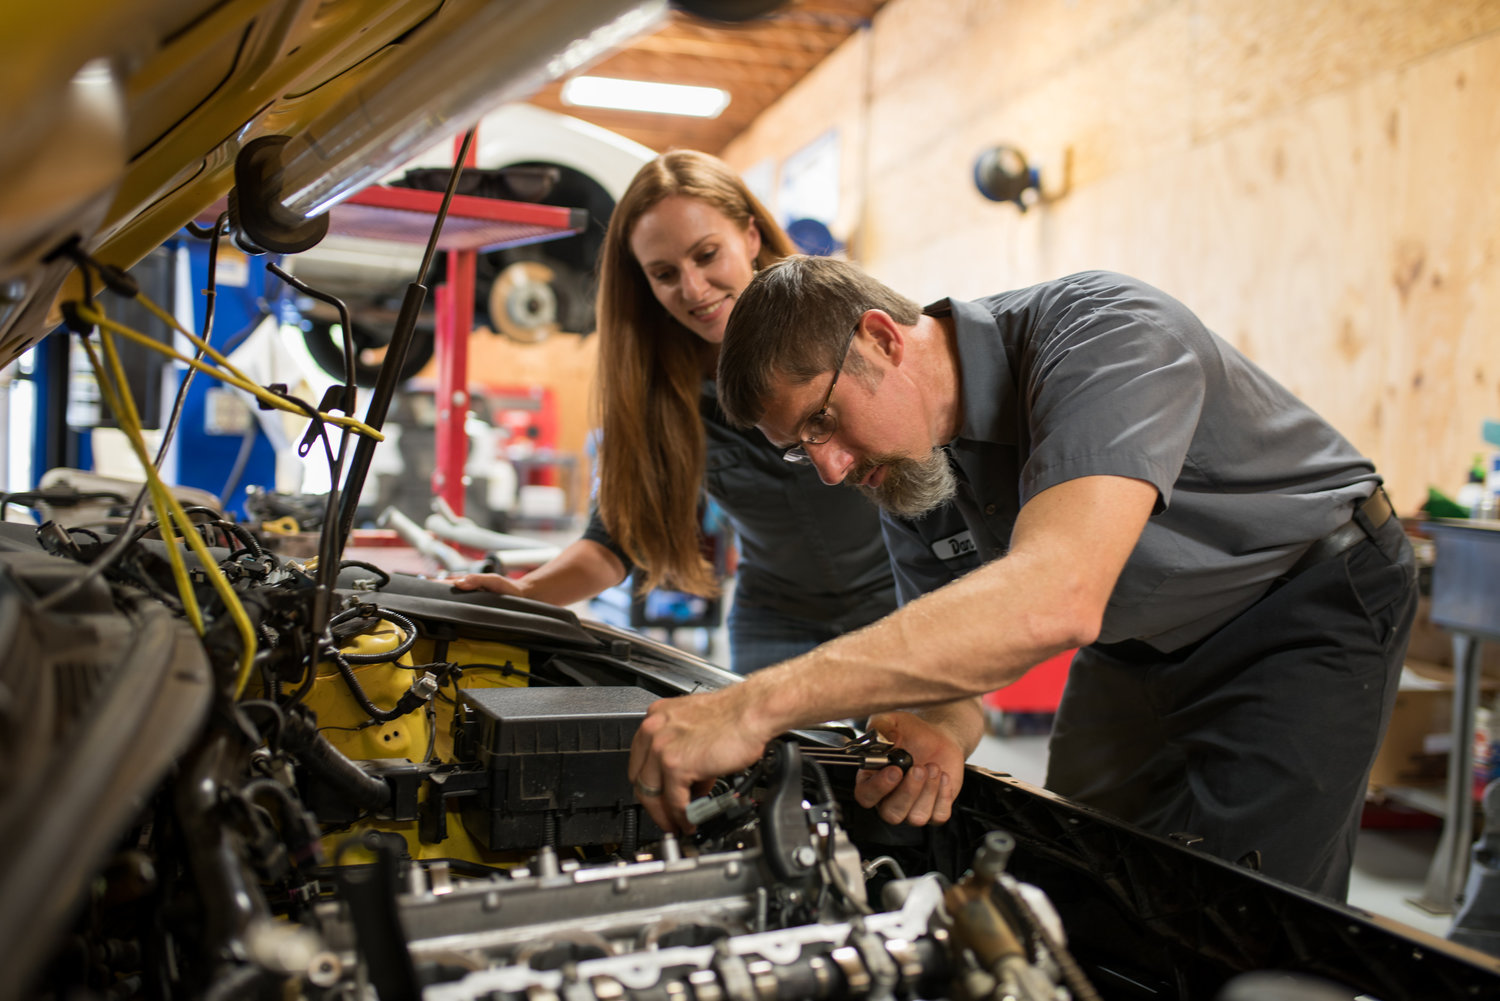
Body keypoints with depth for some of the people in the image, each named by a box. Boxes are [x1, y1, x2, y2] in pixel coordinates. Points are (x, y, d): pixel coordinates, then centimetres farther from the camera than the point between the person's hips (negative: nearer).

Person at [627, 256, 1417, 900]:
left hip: (1310, 593, -6)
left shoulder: (1105, 332, -34)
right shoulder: (903, 467, -10)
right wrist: (940, 739, -31)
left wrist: (760, 703, -53)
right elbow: (952, 655, -4)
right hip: (1136, 648, 6)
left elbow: (1055, 599, -49)